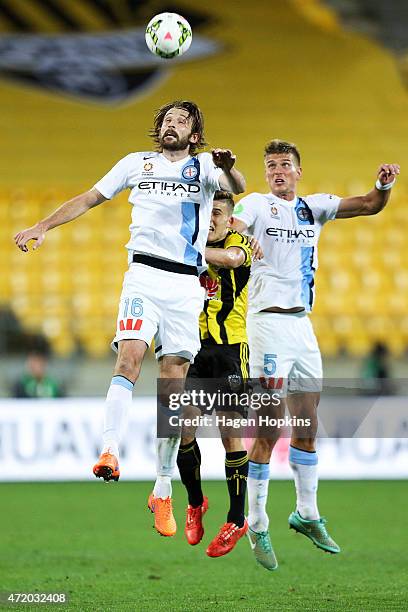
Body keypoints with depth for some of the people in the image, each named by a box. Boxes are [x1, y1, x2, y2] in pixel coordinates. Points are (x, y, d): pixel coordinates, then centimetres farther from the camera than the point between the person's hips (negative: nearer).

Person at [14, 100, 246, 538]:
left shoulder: (204, 166, 9)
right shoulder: (137, 163, 14)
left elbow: (237, 187, -11)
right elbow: (89, 199, 20)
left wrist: (228, 168, -34)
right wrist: (42, 227, 12)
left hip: (186, 284, 0)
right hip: (144, 274, 0)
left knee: (173, 382, 0)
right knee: (130, 355, -25)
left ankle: (163, 492, 6)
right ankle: (110, 452, -36)